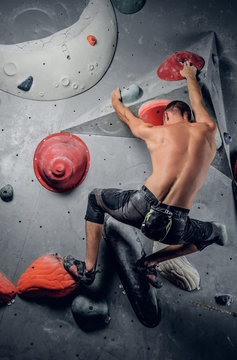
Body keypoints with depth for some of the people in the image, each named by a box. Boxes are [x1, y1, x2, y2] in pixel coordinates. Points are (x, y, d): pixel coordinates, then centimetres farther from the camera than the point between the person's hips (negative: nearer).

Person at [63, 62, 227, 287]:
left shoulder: (155, 132, 8)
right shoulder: (208, 131, 13)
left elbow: (126, 116, 28)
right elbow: (198, 103, 35)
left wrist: (116, 100, 51)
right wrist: (190, 76, 54)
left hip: (142, 209, -1)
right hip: (174, 227, 2)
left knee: (95, 198, 28)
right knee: (218, 233, 34)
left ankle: (88, 269, 27)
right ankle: (150, 263, 27)